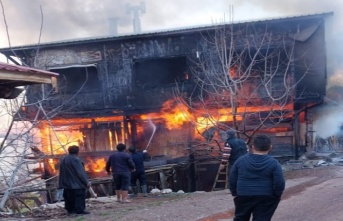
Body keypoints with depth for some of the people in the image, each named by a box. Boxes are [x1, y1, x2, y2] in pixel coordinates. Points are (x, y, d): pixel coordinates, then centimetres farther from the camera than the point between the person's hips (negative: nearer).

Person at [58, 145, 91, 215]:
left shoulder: (63, 159, 8)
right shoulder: (75, 159, -16)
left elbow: (61, 172, 15)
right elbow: (81, 171, -19)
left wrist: (61, 184, 24)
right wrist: (87, 181, -16)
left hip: (67, 183, 8)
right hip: (76, 182, -8)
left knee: (69, 196, 15)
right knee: (79, 195, -2)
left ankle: (70, 209, 18)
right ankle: (80, 210, -5)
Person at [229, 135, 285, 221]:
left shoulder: (240, 160, 2)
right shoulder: (273, 163, -7)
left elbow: (232, 180, 6)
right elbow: (279, 183, -11)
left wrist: (235, 194, 18)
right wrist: (277, 196, 5)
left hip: (243, 196, 3)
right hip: (266, 198, -2)